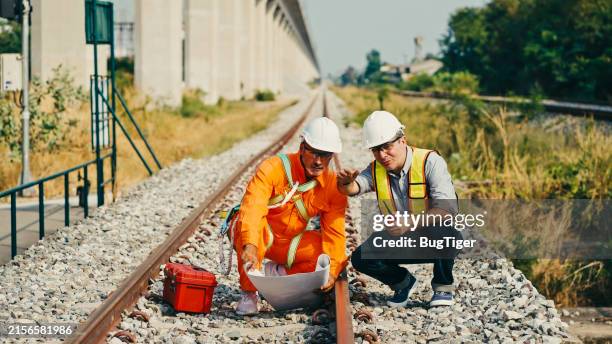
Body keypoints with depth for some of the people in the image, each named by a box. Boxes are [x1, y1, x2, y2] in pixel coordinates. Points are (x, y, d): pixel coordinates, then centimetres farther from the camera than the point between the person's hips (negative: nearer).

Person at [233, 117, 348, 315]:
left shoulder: (333, 186, -12)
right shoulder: (274, 168, -24)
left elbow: (334, 233, -13)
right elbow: (252, 207, -39)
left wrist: (331, 271, -30)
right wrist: (250, 245, -56)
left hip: (292, 244, 4)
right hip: (261, 238, -4)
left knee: (340, 260, -16)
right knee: (251, 224, -38)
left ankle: (279, 273, -2)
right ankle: (248, 293, -21)